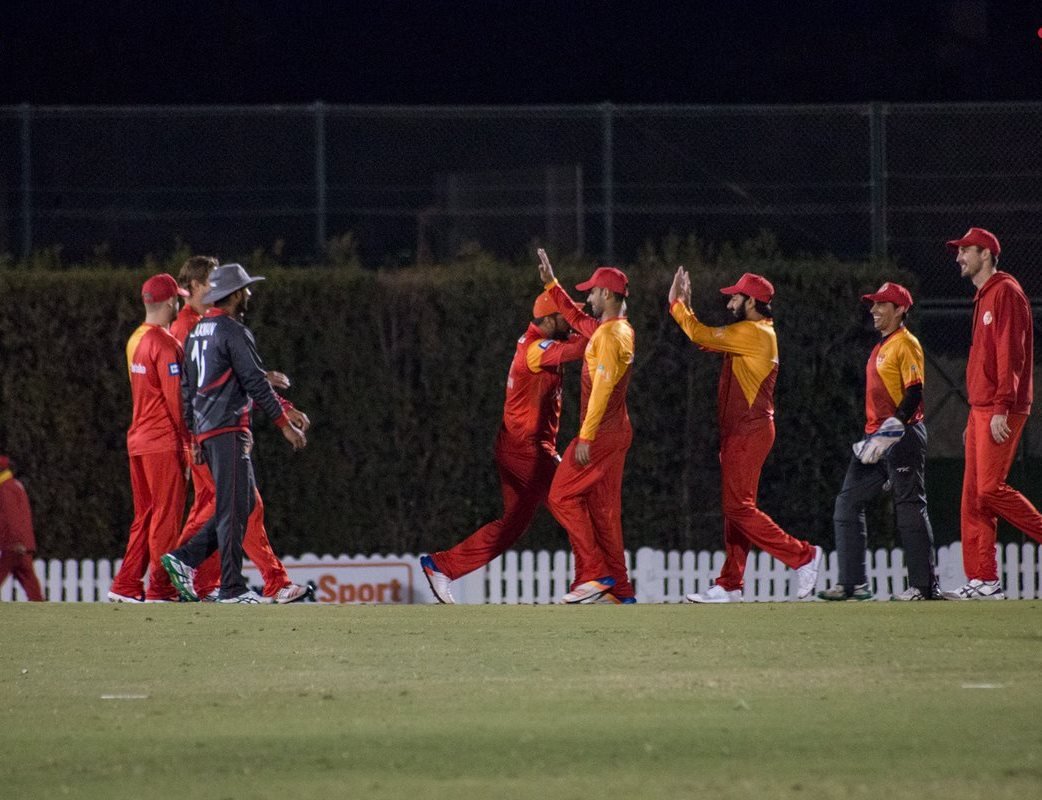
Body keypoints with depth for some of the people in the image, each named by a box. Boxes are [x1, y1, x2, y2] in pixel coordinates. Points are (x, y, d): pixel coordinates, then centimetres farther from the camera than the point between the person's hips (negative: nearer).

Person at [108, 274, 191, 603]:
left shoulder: (135, 340, 13)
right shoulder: (165, 343, -14)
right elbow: (175, 396, -17)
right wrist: (187, 439, -10)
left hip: (137, 438, 8)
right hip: (165, 442, -8)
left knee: (145, 515, 12)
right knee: (166, 515, -3)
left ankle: (126, 586, 10)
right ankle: (161, 589, -2)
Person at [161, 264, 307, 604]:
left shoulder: (197, 333, 17)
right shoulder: (233, 331, -9)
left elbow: (188, 388, 20)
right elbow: (255, 382, -13)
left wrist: (195, 437, 24)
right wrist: (285, 424, -10)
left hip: (205, 431, 9)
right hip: (229, 429, -9)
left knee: (243, 502, 14)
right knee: (233, 508, -8)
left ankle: (185, 558, 6)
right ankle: (232, 588, -9)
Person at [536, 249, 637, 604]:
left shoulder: (609, 335, -16)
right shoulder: (621, 329, 14)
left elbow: (602, 389, -23)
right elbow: (577, 320, 32)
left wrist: (585, 438, -24)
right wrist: (551, 284, 32)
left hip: (600, 433, -10)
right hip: (617, 432, 10)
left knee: (562, 497, -5)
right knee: (603, 509, 9)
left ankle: (596, 575, -9)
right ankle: (620, 590, 8)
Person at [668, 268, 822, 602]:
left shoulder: (752, 333, -15)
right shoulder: (758, 334, 16)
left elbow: (702, 336, -16)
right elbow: (707, 341, 21)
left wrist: (677, 305, -2)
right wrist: (683, 307, 18)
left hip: (749, 432, -10)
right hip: (741, 433, 10)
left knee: (739, 507, -11)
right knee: (736, 507, 9)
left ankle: (802, 556, -9)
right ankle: (730, 586, 10)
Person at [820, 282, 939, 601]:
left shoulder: (906, 344, -8)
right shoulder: (880, 347, 20)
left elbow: (914, 392, -18)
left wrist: (892, 428, -26)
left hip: (902, 439, -10)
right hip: (875, 439, 10)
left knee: (910, 509, -8)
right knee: (847, 504, 4)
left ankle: (925, 586, -4)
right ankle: (852, 583, 5)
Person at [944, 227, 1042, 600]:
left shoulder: (1005, 292, -9)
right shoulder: (983, 298, 21)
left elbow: (1010, 354, -17)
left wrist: (1001, 408, -23)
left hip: (1001, 410, -10)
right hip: (981, 410, 10)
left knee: (990, 489, -16)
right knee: (973, 498, 4)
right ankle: (984, 580, 3)